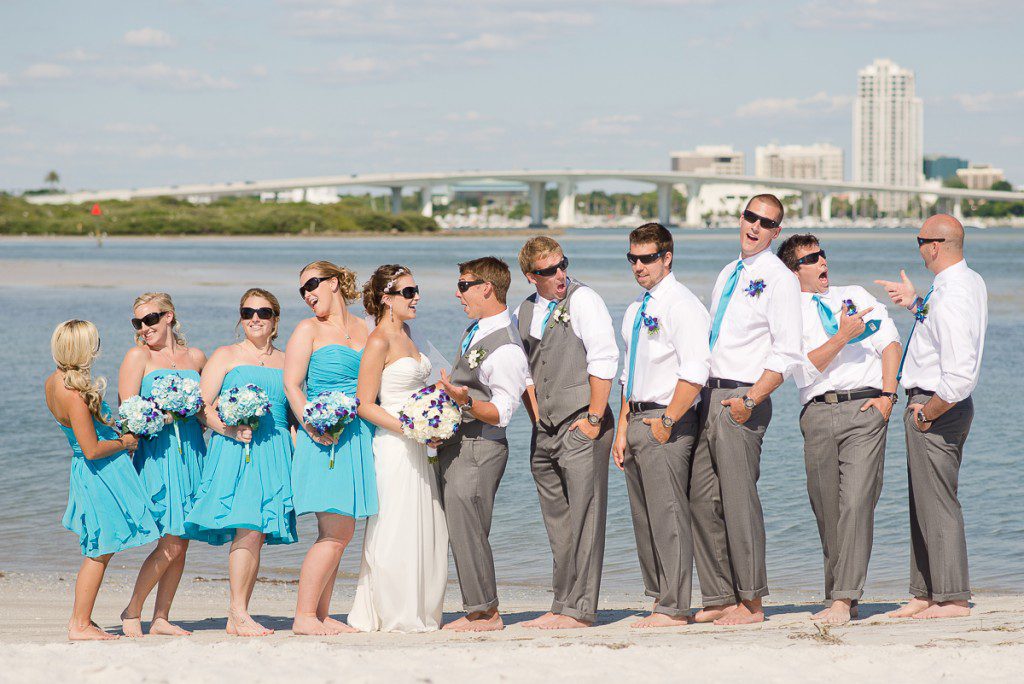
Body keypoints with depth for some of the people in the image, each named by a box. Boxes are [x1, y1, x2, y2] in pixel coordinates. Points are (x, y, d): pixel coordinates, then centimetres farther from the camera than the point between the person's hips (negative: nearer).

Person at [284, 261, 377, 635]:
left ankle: (321, 615, 9)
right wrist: (312, 426, -19)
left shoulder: (363, 328, 16)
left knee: (339, 534, 5)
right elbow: (291, 385, -6)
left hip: (359, 437, 6)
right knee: (336, 533, -12)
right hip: (325, 442, -6)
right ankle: (304, 615, -7)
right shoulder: (308, 330, 1)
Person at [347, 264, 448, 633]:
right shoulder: (379, 342, -12)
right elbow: (365, 405, -14)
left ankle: (420, 612, 17)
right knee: (396, 532, -6)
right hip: (393, 448, -9)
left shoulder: (405, 332, 13)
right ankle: (394, 616, 0)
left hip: (418, 448, 9)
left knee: (426, 531, 10)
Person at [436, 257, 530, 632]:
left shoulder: (506, 348, -18)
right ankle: (480, 611, 17)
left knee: (467, 532, -6)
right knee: (462, 534, 11)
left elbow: (501, 414, -20)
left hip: (478, 449, -10)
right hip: (455, 446, 10)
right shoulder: (475, 330, 12)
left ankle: (484, 613, 3)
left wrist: (465, 400, -34)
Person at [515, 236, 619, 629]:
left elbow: (604, 360, -12)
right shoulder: (525, 313, 15)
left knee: (584, 520, -7)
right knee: (558, 524, 11)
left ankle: (580, 609, -7)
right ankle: (562, 605, 16)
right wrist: (537, 422, 9)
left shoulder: (583, 300, -6)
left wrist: (593, 418, -15)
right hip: (545, 433, 7)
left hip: (582, 425, -7)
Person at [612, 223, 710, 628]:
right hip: (638, 418, 9)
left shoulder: (681, 306, -10)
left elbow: (694, 374, -19)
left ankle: (674, 609, -6)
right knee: (644, 517, 12)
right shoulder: (635, 311, 18)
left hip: (668, 423, -9)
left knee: (668, 514, -9)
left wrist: (666, 422, -18)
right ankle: (659, 595, 20)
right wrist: (622, 428, 15)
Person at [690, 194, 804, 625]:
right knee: (702, 497, 7)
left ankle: (750, 603, 0)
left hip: (743, 399, -8)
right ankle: (719, 598, 13)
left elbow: (787, 354, -13)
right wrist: (704, 392, 14)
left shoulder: (778, 279, -6)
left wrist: (751, 399, -19)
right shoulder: (728, 275, 18)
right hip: (711, 395, 8)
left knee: (739, 500, -7)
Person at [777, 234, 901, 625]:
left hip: (864, 407, -1)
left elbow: (890, 343, 11)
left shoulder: (856, 296, 18)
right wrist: (844, 336, -13)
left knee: (856, 503, -13)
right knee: (826, 509, 2)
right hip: (818, 413, 1)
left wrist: (887, 394, -2)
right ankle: (841, 597, 12)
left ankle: (843, 600, -17)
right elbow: (806, 368, -2)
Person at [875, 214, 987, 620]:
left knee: (937, 504, -5)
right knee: (924, 504, 15)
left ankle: (953, 599, -2)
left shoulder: (949, 300, -24)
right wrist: (916, 304, 21)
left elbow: (960, 376, -30)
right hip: (947, 404, 10)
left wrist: (927, 412, -17)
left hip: (933, 406, -10)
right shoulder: (972, 282, 7)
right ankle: (926, 594, 21)